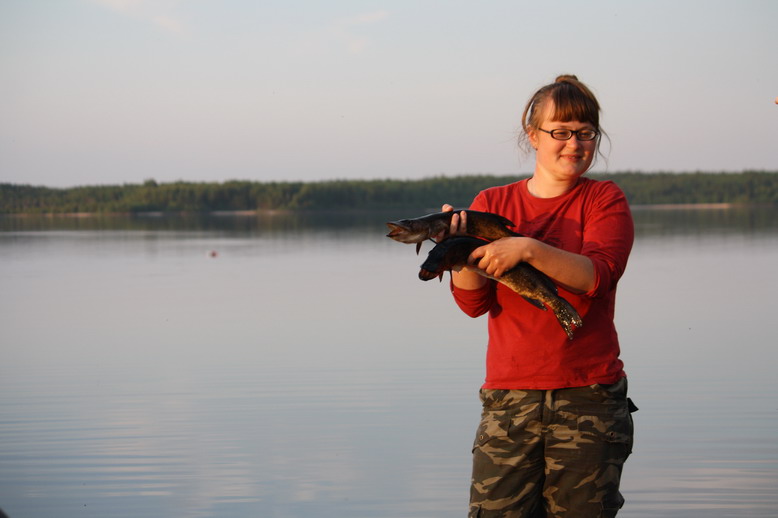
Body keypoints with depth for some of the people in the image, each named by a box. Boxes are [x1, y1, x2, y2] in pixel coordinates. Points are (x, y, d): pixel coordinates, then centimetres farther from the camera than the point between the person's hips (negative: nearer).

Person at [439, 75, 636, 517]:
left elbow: (598, 275, -13)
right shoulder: (493, 203, 11)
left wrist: (528, 249, -25)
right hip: (509, 396, 1)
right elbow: (474, 302, 2)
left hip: (589, 394, -1)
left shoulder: (605, 200, 6)